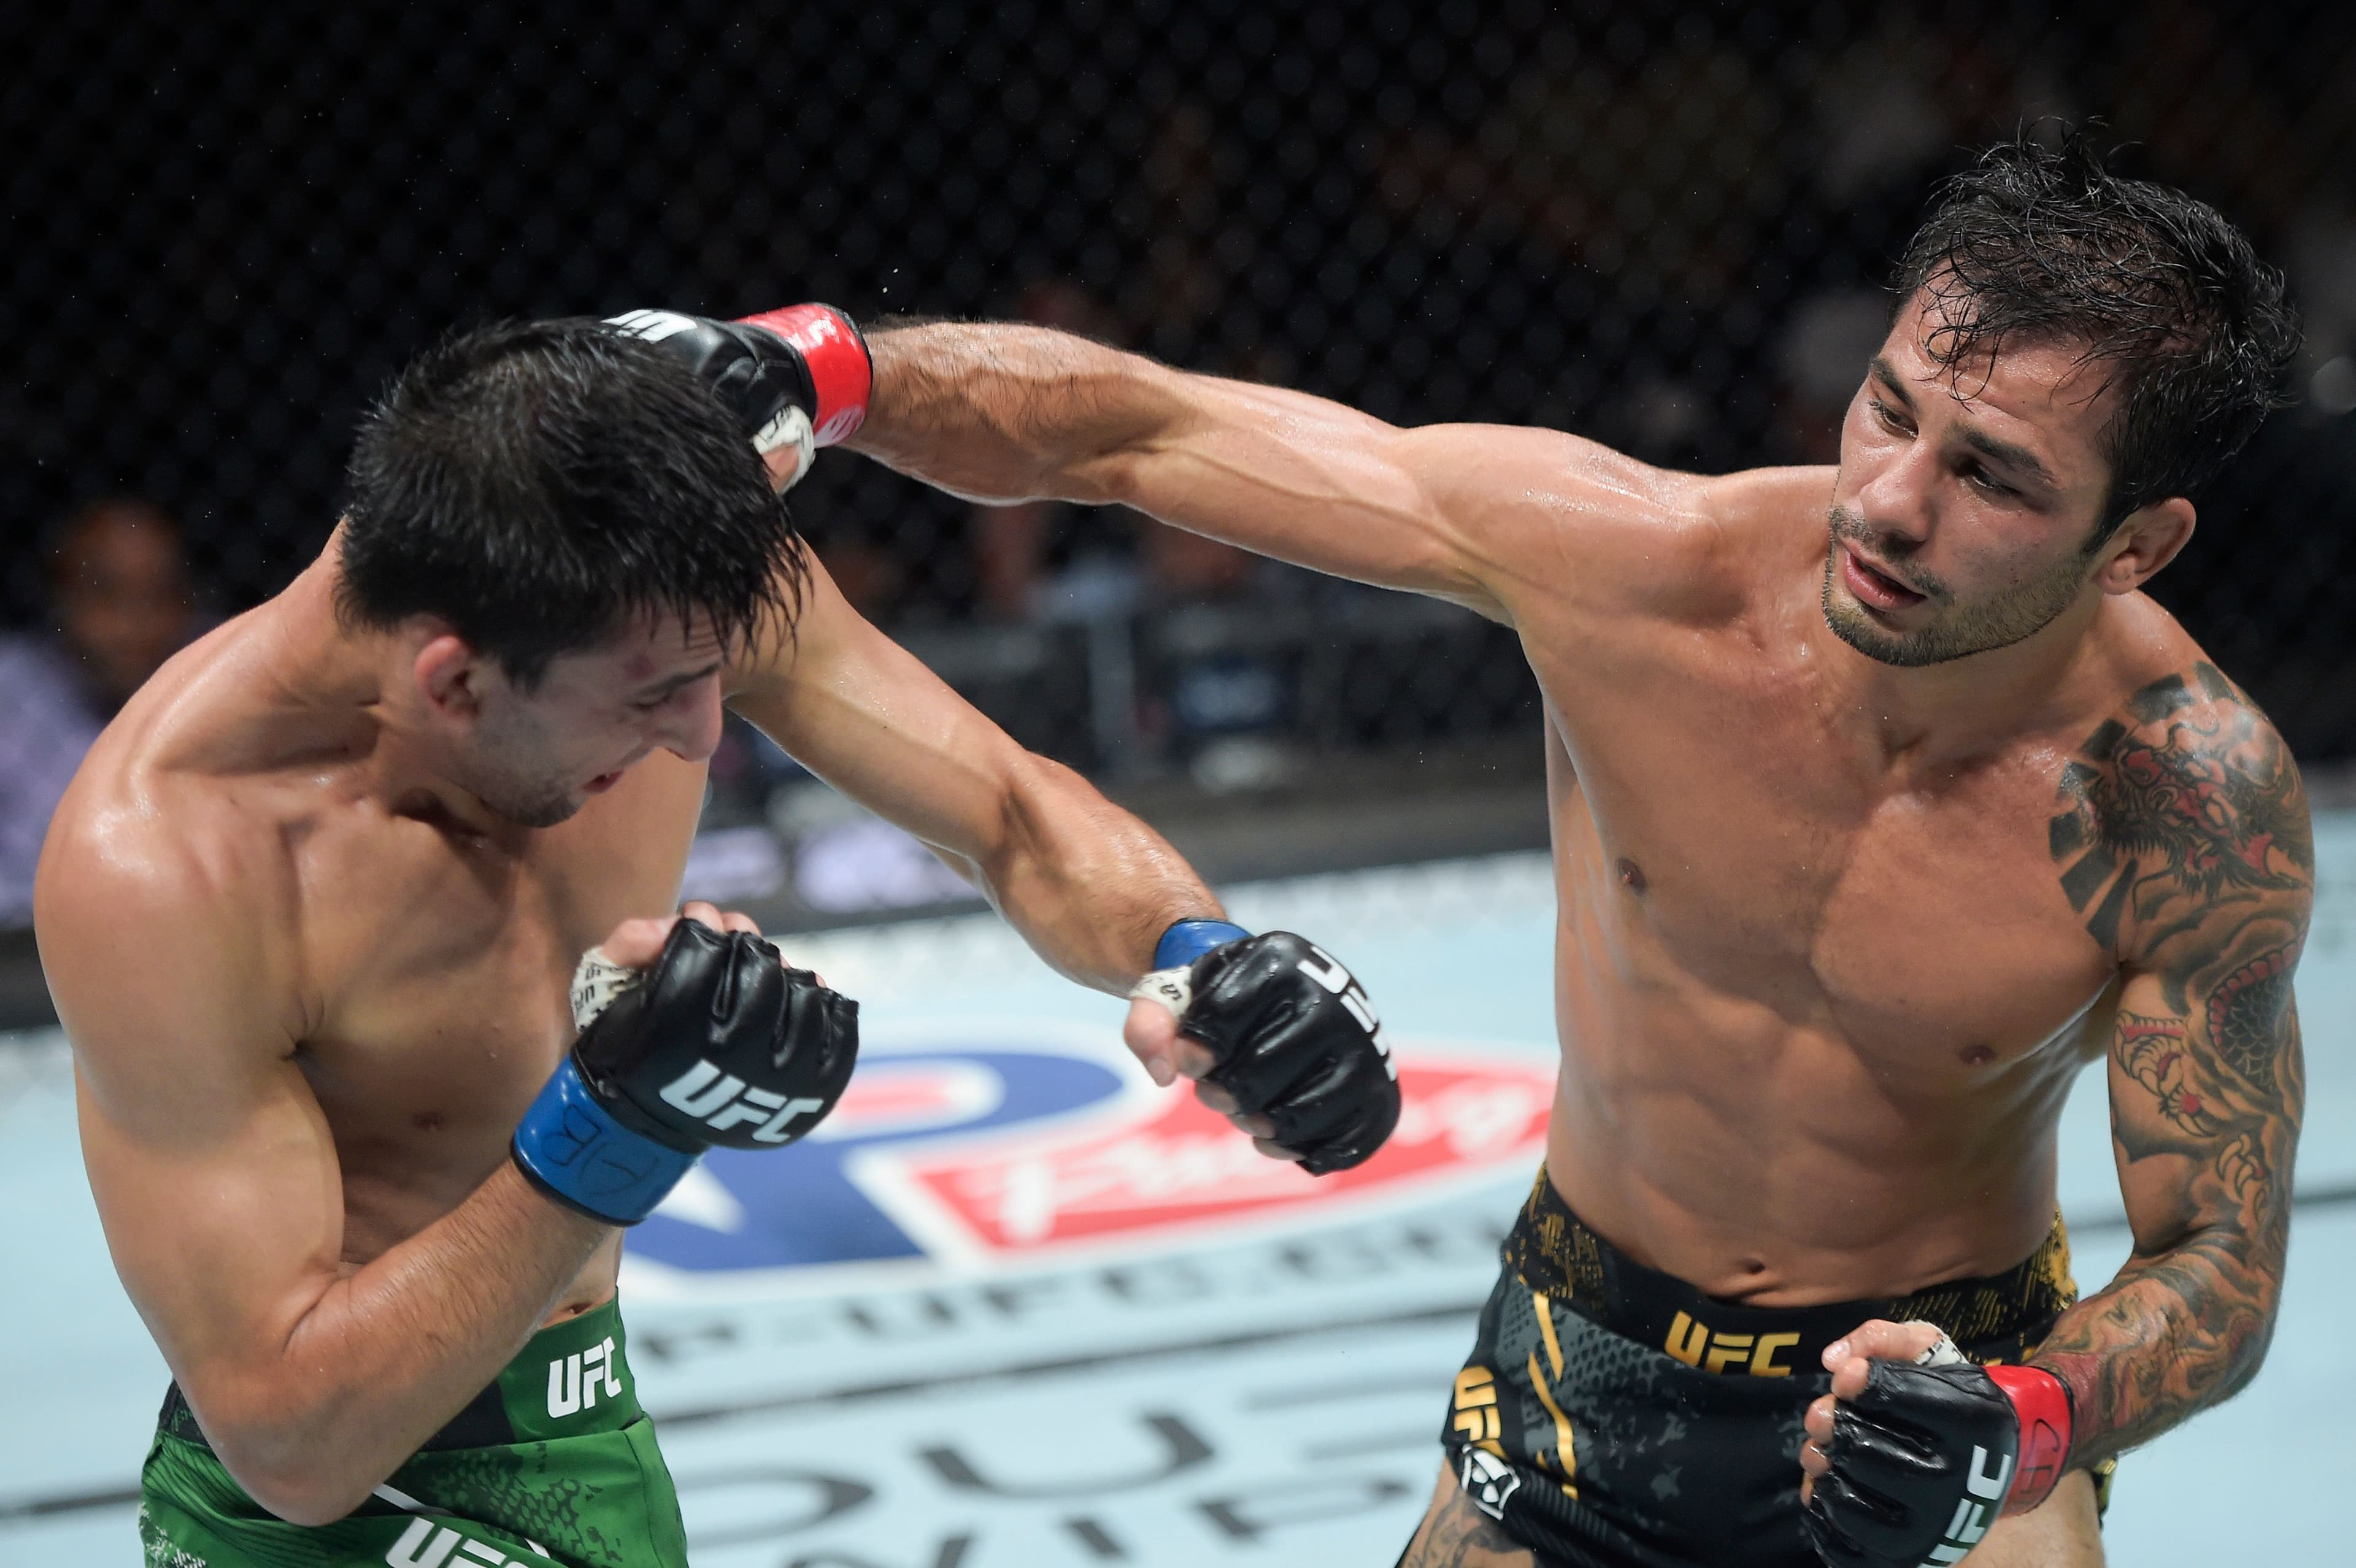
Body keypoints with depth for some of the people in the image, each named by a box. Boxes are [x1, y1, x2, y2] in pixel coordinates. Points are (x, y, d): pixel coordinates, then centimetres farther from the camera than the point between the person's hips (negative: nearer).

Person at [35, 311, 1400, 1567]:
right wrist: (606, 1145, -37)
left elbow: (1016, 819, -3)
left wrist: (1191, 950, -23)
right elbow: (289, 1439, -28)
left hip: (595, 1435, 6)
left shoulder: (664, 608, -15)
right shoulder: (161, 864, -31)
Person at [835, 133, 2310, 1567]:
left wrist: (2014, 1433, -38)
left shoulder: (2196, 796, -24)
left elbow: (2221, 1261, -18)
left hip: (1958, 1383, -1)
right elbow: (1133, 428, -16)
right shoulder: (1633, 556, -23)